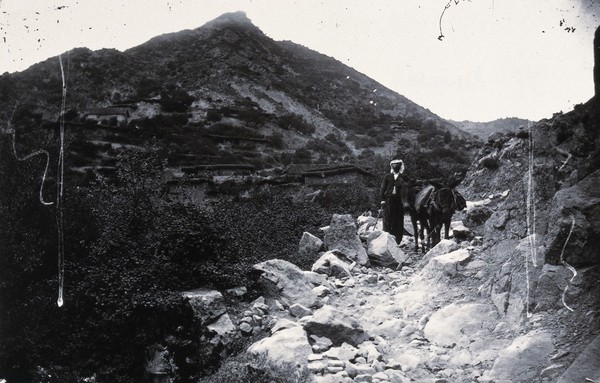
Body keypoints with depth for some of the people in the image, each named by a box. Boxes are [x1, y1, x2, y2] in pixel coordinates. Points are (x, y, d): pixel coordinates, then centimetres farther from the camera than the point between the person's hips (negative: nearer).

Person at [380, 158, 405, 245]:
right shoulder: (387, 177, 14)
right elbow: (383, 188, 9)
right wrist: (382, 200, -2)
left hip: (399, 201, 0)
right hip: (388, 200, 0)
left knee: (399, 222, -2)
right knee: (387, 220, -4)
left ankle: (398, 241, 2)